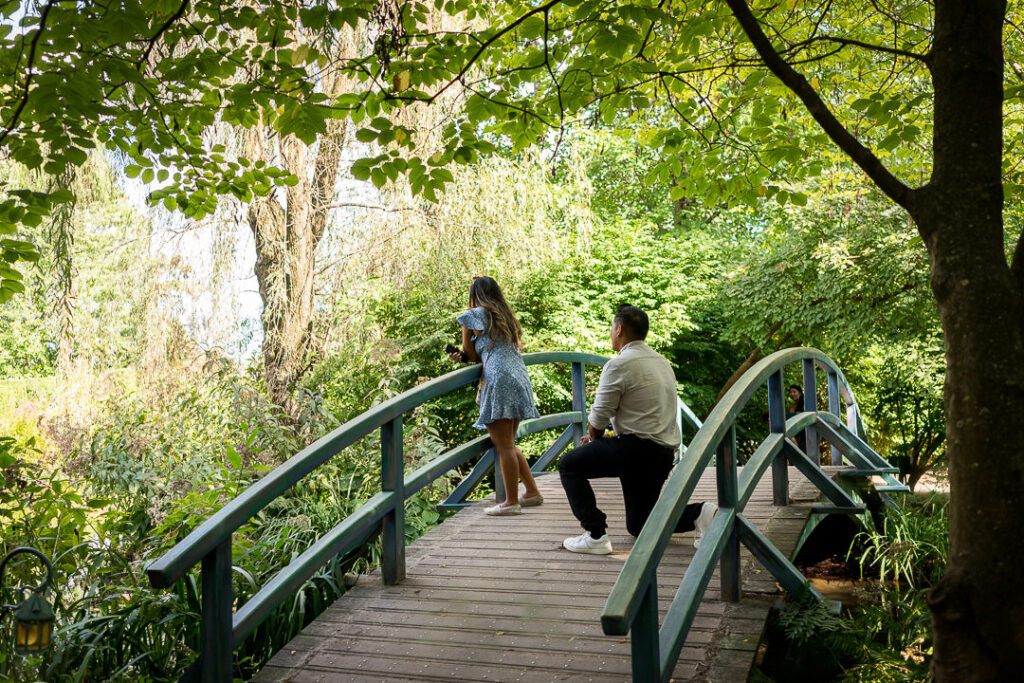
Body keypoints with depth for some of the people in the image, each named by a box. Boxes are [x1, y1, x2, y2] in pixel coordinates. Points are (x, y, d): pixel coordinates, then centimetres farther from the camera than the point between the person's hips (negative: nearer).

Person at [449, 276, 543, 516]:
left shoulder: (474, 315, 2)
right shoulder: (506, 316, 24)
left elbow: (472, 354, 6)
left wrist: (463, 355, 27)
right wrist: (463, 357, 10)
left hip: (499, 380, -8)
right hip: (519, 381, 8)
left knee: (504, 446, -5)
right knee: (509, 444, 18)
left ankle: (511, 502, -2)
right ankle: (532, 492, 21)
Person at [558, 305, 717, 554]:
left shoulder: (619, 365, -12)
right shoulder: (662, 361, 17)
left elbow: (599, 417, -9)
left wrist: (594, 438, 13)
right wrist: (608, 438, 23)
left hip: (638, 450, -9)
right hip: (666, 453, 9)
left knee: (569, 465, 5)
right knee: (638, 525, 21)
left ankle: (595, 535, -4)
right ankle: (698, 513, 1)